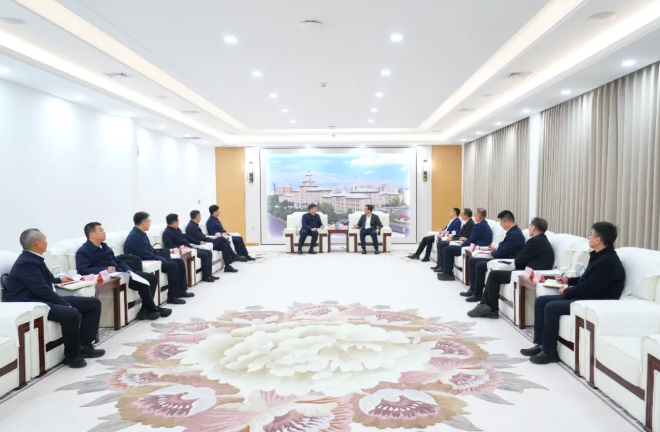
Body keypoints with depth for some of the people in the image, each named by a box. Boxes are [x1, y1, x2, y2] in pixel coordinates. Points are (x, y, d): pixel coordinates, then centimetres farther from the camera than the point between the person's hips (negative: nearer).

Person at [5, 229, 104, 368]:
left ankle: (85, 346, 4)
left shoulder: (33, 258, 13)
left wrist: (59, 280, 43)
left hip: (44, 299, 11)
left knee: (94, 303, 2)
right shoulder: (26, 263, -18)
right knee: (71, 313, -37)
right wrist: (66, 304, -22)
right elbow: (42, 290, -25)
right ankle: (72, 355, -16)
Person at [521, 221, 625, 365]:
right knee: (541, 301, 2)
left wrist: (566, 291, -9)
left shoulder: (608, 261, -21)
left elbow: (589, 288, -23)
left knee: (551, 307, -25)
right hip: (585, 297, 11)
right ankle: (540, 344, 4)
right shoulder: (599, 256, 11)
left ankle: (549, 352, -11)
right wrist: (569, 280, 12)